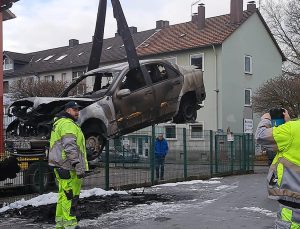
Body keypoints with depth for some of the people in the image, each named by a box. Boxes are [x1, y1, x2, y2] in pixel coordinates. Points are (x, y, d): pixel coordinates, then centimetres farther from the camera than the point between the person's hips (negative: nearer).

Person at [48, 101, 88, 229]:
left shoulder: (59, 123, 23)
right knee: (71, 196, -9)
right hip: (68, 167, -11)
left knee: (63, 195, 15)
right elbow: (70, 147, -22)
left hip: (61, 166, 11)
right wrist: (78, 166, -24)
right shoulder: (68, 124, -12)